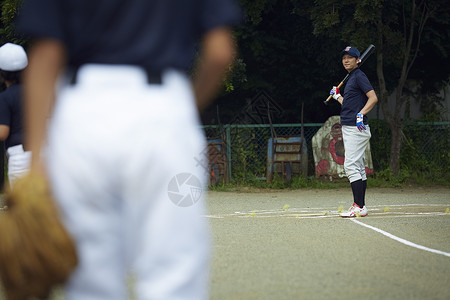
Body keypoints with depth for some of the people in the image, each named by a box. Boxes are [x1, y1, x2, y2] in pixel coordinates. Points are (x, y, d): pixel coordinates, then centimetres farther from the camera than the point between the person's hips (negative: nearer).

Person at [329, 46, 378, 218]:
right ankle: (360, 206, 15)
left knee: (351, 166, -16)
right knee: (358, 168, 11)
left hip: (356, 129, -11)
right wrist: (337, 96, 33)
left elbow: (373, 98, -20)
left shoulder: (359, 76, -8)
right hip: (349, 129, 11)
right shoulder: (351, 78, 20)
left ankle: (359, 207, -19)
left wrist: (361, 114, -30)